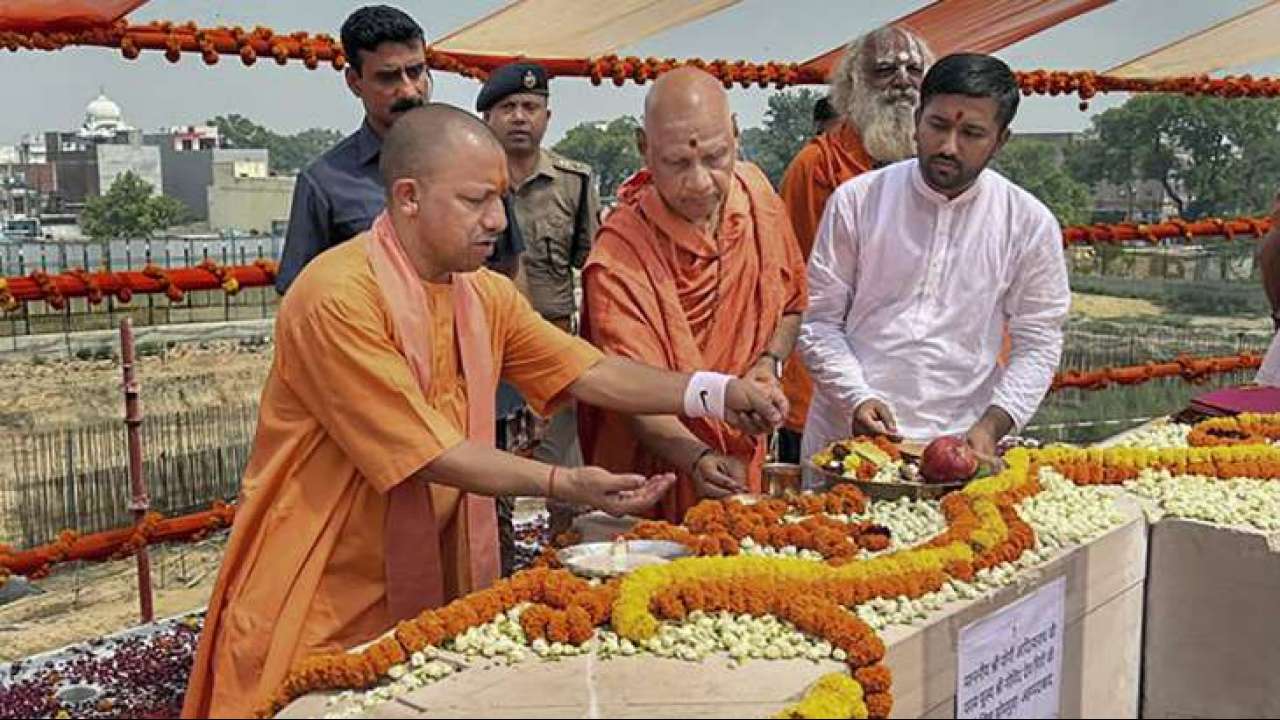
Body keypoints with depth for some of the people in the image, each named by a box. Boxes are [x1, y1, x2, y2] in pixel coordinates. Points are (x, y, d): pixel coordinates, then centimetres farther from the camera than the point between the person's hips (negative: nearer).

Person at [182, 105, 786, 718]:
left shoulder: (486, 295, 3)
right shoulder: (338, 297, -21)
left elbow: (592, 374, 0)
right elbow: (423, 452, -22)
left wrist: (716, 393, -12)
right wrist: (561, 483, -25)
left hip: (430, 586, 7)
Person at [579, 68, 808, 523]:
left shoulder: (755, 191, -5)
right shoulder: (617, 258, -24)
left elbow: (792, 303, 11)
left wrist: (769, 361, -7)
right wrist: (697, 460, -41)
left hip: (741, 461, 5)